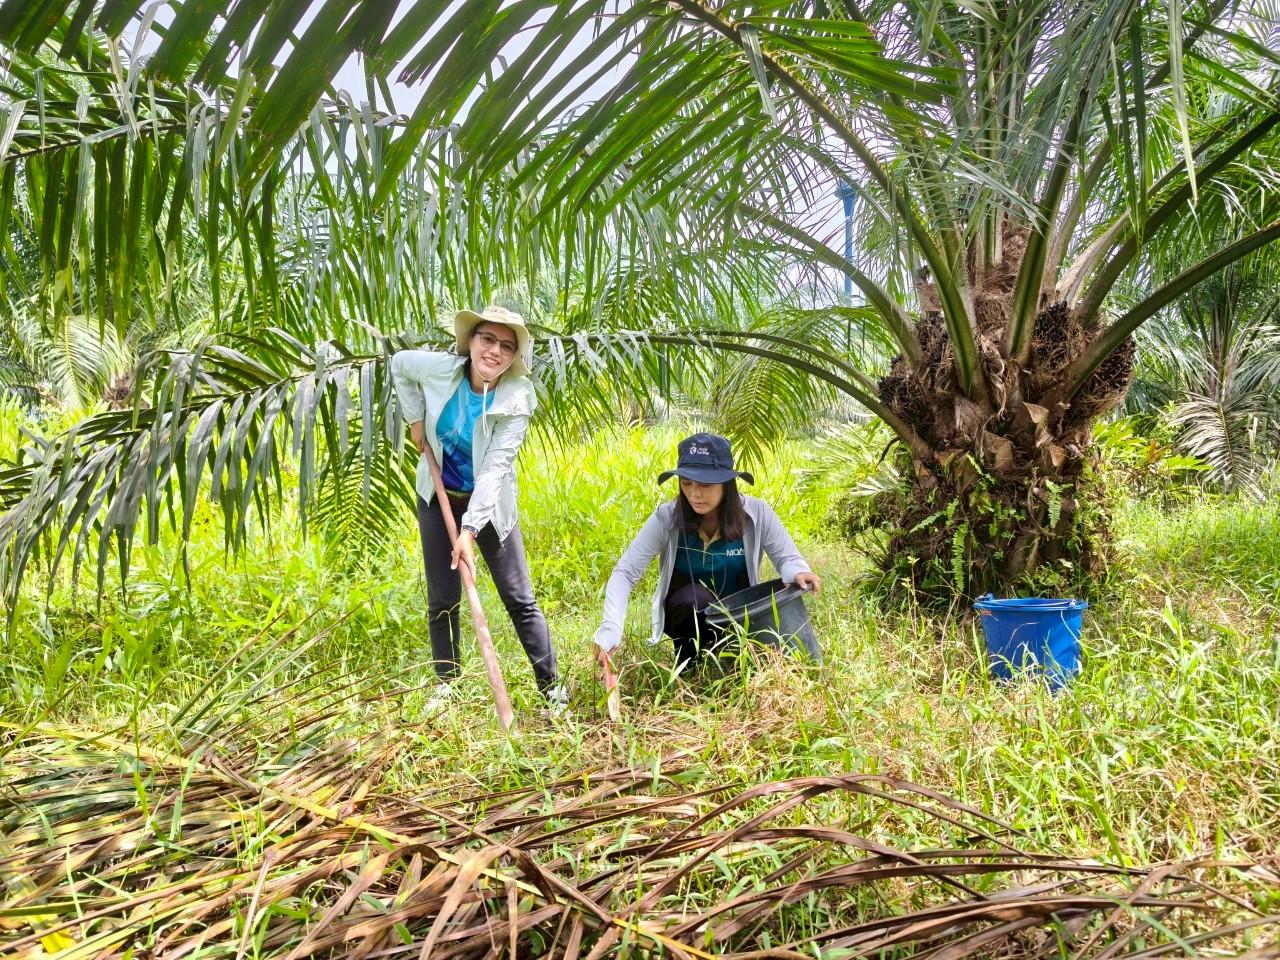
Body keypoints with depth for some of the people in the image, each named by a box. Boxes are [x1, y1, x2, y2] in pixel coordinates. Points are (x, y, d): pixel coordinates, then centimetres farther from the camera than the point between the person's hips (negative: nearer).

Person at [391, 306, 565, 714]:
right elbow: (399, 364, 7)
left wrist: (470, 529, -37)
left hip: (490, 504, -2)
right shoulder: (440, 368, -16)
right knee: (442, 600, 9)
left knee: (520, 600, -2)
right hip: (439, 499, 2)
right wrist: (415, 417, 0)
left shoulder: (515, 401, -22)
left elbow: (495, 468, -29)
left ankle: (551, 686, 7)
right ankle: (446, 682, 27)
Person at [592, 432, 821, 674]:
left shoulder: (756, 513, -20)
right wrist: (610, 630, -39)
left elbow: (787, 558, -10)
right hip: (685, 614, -1)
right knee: (696, 595, -34)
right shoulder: (666, 518, -23)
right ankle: (688, 667, -7)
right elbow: (625, 573, -24)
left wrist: (798, 573, -36)